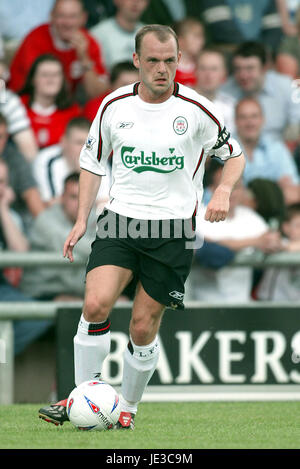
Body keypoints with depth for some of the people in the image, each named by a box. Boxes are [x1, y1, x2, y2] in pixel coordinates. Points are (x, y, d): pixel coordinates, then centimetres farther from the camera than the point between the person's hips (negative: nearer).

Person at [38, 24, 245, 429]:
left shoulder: (196, 110, -4)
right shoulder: (114, 106, 2)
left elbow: (234, 154, 9)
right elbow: (92, 160, 15)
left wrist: (223, 191, -10)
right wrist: (82, 220, 8)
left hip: (172, 229, -1)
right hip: (120, 219, 1)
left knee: (143, 328, 0)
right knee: (96, 304, -19)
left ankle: (128, 406, 22)